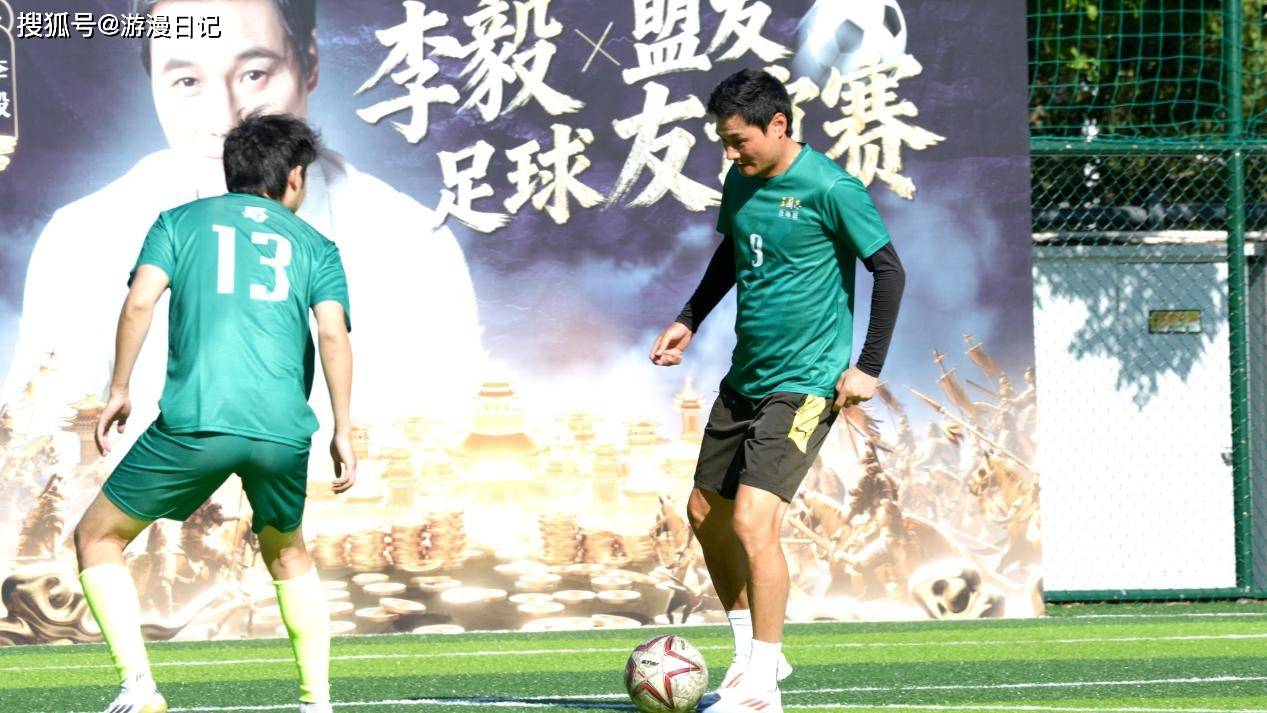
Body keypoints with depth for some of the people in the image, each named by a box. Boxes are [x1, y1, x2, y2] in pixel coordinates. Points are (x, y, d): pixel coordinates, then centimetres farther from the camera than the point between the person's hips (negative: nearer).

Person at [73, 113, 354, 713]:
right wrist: (343, 431, 6)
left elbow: (140, 302, 2)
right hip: (283, 431, 2)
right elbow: (333, 333, 4)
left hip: (195, 422, -2)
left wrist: (119, 390, 10)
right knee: (288, 556, 28)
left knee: (97, 539, 13)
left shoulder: (179, 222, 16)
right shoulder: (314, 246, 19)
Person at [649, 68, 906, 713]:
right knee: (705, 513, 13)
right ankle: (753, 655, 29)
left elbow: (889, 269, -11)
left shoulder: (830, 190, -16)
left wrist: (869, 367, -13)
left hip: (805, 385, -9)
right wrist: (689, 321, 19)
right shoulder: (740, 183, 6)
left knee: (752, 520, -18)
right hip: (745, 379, 9)